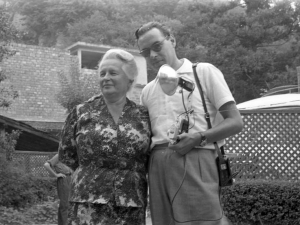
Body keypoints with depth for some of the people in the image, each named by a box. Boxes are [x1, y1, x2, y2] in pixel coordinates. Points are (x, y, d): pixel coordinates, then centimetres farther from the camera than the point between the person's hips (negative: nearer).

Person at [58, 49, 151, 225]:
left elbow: (151, 158, 13)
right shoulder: (81, 113, 5)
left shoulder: (143, 116, 8)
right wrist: (92, 170, 7)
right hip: (89, 204, -1)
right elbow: (66, 155, 10)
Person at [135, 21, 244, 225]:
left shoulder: (204, 72, 4)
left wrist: (199, 138, -17)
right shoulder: (148, 91, 19)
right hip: (158, 167, 5)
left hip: (194, 163, -5)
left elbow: (236, 122, -2)